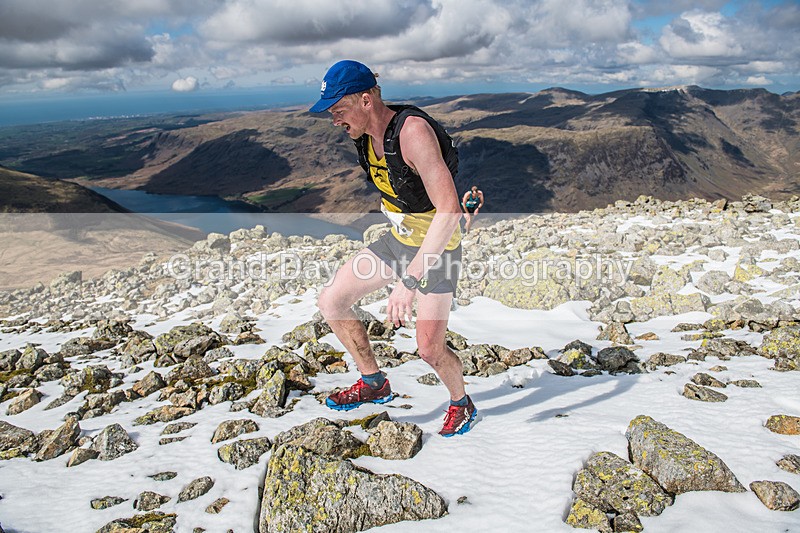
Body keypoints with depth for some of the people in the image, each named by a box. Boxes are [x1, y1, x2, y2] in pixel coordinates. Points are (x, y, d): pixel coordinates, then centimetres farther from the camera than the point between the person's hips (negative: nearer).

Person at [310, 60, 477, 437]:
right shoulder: (365, 135, -4)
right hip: (397, 240, 8)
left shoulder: (413, 130, -30)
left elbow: (449, 211, -36)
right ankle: (374, 384, 19)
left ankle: (461, 404, 27)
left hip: (437, 248, -8)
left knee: (430, 350, -6)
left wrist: (409, 281, -40)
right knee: (330, 301, 2)